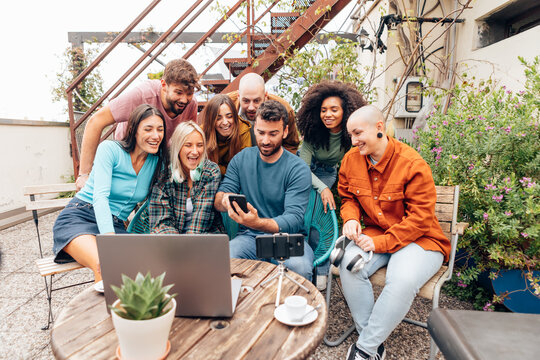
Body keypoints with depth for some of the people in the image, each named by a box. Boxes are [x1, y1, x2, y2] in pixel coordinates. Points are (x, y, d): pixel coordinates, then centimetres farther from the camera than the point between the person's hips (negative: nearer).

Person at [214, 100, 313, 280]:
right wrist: (225, 199, -24)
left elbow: (294, 219, -17)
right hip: (249, 237, 2)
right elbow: (218, 200, 3)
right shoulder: (241, 159, 6)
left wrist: (257, 223, -37)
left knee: (300, 267, -33)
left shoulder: (298, 169, -7)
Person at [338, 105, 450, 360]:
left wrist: (381, 243, -21)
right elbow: (348, 198, 14)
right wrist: (351, 219, -9)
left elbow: (420, 217, -15)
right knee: (349, 264, -25)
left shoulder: (413, 164, -16)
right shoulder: (351, 159, 0)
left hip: (418, 239, -4)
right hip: (374, 233, 4)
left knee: (403, 280, -32)